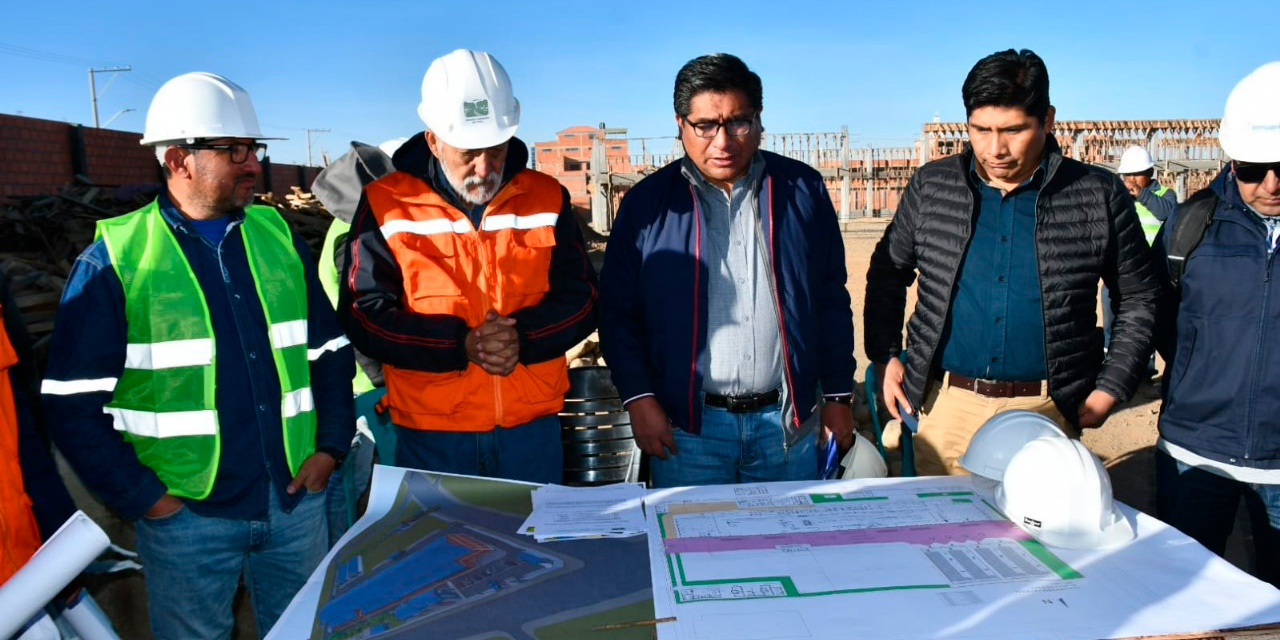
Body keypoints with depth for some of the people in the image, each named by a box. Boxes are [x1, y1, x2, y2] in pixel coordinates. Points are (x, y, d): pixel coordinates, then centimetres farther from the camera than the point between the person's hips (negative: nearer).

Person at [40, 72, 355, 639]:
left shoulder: (277, 236, 4)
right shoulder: (115, 258, -7)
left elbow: (329, 350, 10)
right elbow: (72, 399, -7)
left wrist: (331, 444, 1)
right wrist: (140, 495, -9)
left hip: (297, 501, 4)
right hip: (185, 513, -3)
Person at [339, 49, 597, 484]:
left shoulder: (546, 198, 3)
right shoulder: (387, 205, -3)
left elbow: (580, 299, 2)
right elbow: (364, 314, -7)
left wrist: (522, 336, -18)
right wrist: (461, 343, -19)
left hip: (532, 429, 2)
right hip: (431, 436, -2)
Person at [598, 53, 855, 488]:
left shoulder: (802, 190, 4)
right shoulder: (647, 202, -1)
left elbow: (831, 300, 8)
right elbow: (618, 312, 2)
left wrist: (838, 395, 7)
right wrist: (638, 399, -7)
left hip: (787, 422, 2)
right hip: (687, 424, -1)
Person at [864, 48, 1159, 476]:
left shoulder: (1099, 197, -1)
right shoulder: (930, 187, 2)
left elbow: (1138, 300, 8)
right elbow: (887, 274, 12)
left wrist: (1110, 390, 2)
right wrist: (885, 357, 4)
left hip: (1047, 410, -1)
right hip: (946, 407, 1)